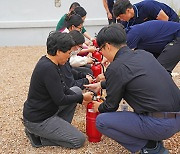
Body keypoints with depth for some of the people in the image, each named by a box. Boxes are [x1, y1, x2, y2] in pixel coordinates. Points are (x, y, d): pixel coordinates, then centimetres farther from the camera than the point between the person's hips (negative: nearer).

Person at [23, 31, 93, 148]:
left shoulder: (48, 62, 2)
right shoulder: (48, 69, -28)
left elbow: (63, 88, 11)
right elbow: (60, 100, -24)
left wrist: (81, 98, 0)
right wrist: (82, 97, -10)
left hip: (46, 108, 10)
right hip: (37, 120, -10)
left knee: (77, 90, 15)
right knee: (79, 140, -5)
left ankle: (60, 127, 14)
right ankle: (38, 135, 0)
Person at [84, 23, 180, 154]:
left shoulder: (115, 68, -12)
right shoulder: (142, 54, 11)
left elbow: (111, 106, 2)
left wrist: (99, 108, 24)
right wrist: (101, 84, 40)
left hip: (160, 125, -8)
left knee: (102, 121, 1)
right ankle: (154, 142, 20)